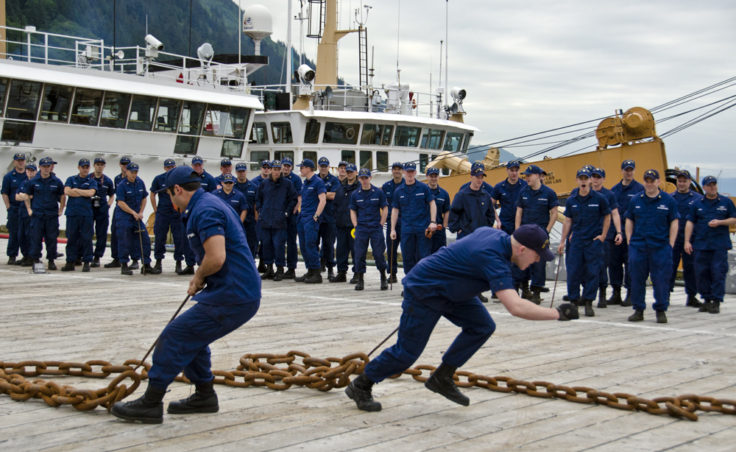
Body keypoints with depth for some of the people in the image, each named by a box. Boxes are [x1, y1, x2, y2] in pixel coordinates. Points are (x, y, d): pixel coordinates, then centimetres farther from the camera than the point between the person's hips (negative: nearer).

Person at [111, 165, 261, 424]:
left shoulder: (204, 210, -15)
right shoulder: (211, 203, 18)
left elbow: (216, 258, -26)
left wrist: (199, 278, -6)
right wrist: (200, 280, 15)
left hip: (231, 297, -10)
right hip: (242, 293, 10)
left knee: (175, 338, -6)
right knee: (191, 336, 22)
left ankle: (150, 404, 1)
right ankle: (204, 396, 30)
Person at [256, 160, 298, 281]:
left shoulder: (287, 184, 1)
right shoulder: (264, 184, 9)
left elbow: (293, 199, 4)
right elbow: (258, 199, 19)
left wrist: (286, 212, -3)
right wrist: (260, 211, 9)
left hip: (279, 221, -3)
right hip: (265, 220, 4)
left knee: (278, 245, -7)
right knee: (266, 244, 6)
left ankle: (280, 269, 1)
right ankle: (269, 268, 15)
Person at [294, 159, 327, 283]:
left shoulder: (318, 182, -9)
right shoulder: (305, 183, 17)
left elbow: (323, 201, -15)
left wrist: (316, 216, -18)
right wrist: (300, 213, 17)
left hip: (311, 218, -9)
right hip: (302, 217, 9)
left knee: (311, 245, -12)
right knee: (303, 246, 9)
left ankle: (317, 274, -8)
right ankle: (310, 272, 16)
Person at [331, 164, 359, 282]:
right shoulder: (340, 188, 17)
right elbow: (336, 203, 22)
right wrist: (336, 218, 13)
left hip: (354, 224, -6)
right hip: (341, 224, 6)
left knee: (355, 249, -4)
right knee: (341, 249, 8)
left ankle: (357, 273, 3)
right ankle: (341, 272, 15)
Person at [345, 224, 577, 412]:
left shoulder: (496, 234, -6)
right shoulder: (493, 258, -34)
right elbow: (516, 307, -43)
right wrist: (557, 313, -38)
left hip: (449, 289, 9)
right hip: (423, 291, -9)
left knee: (482, 327, -3)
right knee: (407, 352, -2)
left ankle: (442, 378, 9)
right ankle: (360, 387, 18)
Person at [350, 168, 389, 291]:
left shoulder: (378, 192, 1)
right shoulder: (355, 194, 6)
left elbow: (385, 209, 4)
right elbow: (353, 211, 12)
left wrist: (381, 225, -3)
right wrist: (356, 225, 1)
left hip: (376, 228, -2)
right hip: (361, 229, 2)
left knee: (378, 254, -3)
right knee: (359, 254, -1)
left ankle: (383, 278, 13)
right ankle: (360, 279, 8)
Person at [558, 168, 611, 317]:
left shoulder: (599, 198, -3)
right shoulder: (571, 201, 5)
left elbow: (607, 217, 7)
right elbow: (568, 221, 11)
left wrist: (603, 235, 0)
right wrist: (562, 241, 8)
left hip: (594, 241, -2)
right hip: (576, 240, 2)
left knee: (592, 273, -2)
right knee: (573, 272, 0)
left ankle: (588, 303, 6)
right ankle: (574, 301, 12)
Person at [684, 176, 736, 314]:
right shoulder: (697, 204, 9)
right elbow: (690, 223, 7)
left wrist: (719, 222, -10)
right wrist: (687, 241, -1)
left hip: (720, 245, -2)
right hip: (701, 244, 2)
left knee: (718, 273, -6)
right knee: (701, 273, 3)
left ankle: (716, 301, -1)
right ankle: (706, 300, 14)